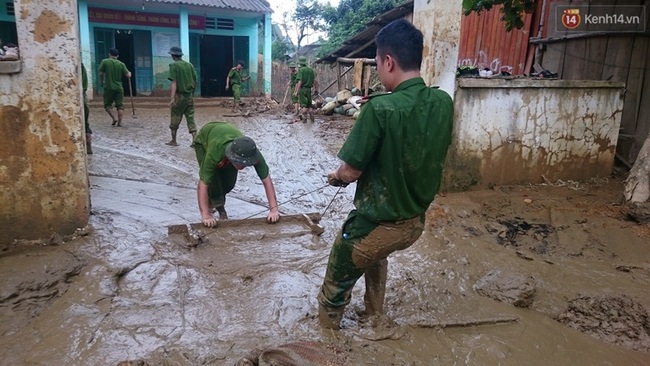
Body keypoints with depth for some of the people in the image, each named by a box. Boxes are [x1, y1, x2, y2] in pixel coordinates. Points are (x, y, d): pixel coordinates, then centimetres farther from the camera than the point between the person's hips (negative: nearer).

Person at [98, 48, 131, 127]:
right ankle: (119, 122, 1)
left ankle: (114, 118, -3)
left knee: (107, 104, 11)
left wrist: (101, 82, 18)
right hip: (119, 87, 2)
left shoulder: (105, 62, -2)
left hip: (108, 87, -2)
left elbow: (101, 74, 1)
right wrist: (129, 73, 24)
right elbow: (128, 75, 1)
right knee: (120, 105, 6)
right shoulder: (121, 64, 2)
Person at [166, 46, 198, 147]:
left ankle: (173, 140, 19)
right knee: (190, 118, 5)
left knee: (175, 119, 9)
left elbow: (174, 82, -16)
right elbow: (195, 81, 10)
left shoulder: (174, 65, -8)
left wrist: (172, 98, -19)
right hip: (189, 96, 5)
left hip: (179, 95, -4)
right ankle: (194, 141, -5)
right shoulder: (190, 65, 8)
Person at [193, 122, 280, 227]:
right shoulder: (215, 153, -47)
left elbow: (266, 180, -34)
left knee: (229, 183, -4)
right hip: (203, 141, -3)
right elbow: (203, 185, -44)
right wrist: (206, 216, -49)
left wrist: (274, 209, -40)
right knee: (212, 181, -21)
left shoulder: (252, 153, -38)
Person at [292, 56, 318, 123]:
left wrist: (296, 91, -18)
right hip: (308, 89, 5)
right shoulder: (311, 69, 9)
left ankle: (304, 118, -2)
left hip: (302, 89, -5)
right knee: (309, 104, 12)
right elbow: (315, 80, 6)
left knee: (303, 104, -1)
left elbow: (300, 82, -17)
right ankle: (312, 118, 7)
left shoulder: (301, 70, -9)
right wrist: (316, 89, 13)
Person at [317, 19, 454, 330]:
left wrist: (338, 176, 6)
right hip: (415, 221, 7)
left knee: (336, 285, 17)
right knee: (376, 256, 38)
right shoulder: (443, 103, -6)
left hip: (376, 224, -7)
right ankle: (373, 314, 51)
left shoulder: (380, 108, -26)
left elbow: (351, 170, -19)